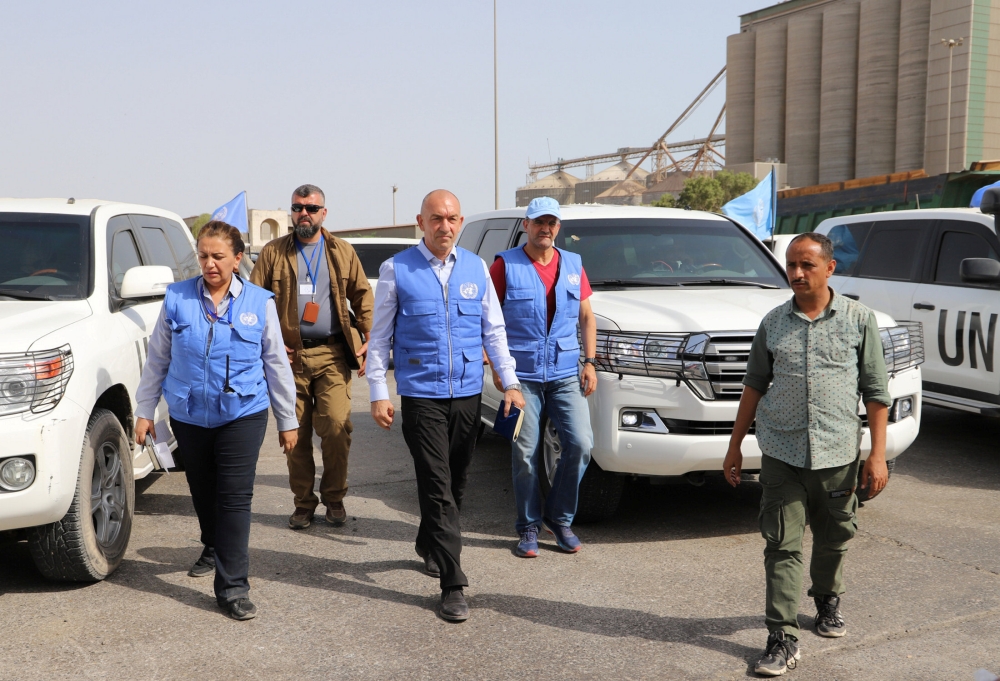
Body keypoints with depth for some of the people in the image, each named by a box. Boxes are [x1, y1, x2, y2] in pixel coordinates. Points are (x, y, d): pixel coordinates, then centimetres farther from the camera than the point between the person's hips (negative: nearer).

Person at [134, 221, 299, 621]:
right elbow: (157, 359, 8)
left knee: (235, 497, -8)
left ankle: (233, 587, -4)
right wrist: (144, 410, 6)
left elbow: (276, 363, 6)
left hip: (242, 413, -2)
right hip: (189, 416, 2)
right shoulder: (177, 299, 1)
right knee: (203, 492, 16)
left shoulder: (259, 303, -1)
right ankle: (214, 550, 43)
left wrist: (287, 419, 7)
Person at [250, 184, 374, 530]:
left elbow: (362, 296, 10)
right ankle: (304, 503, 17)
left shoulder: (342, 251, 11)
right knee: (296, 434, 4)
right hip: (290, 355, 1)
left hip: (333, 354, 0)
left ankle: (334, 498, 8)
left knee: (336, 426, -10)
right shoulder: (272, 252, 8)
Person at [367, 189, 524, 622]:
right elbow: (379, 337, 0)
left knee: (456, 484, 15)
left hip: (468, 393, 4)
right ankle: (452, 586, -2)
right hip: (422, 396, -4)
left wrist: (510, 381, 4)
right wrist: (378, 393, -6)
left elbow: (494, 330, 11)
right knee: (438, 488, -6)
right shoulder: (397, 270, -2)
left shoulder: (476, 268, 7)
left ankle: (430, 546, 40)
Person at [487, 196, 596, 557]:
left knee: (580, 444, -6)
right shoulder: (506, 264, 0)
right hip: (522, 375, -3)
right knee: (526, 454, 0)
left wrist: (590, 361, 6)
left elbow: (587, 317, 16)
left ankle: (560, 517, 14)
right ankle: (529, 527, 15)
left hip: (566, 374, 3)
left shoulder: (573, 264, 12)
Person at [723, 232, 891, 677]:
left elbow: (876, 391, 1)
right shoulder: (773, 323, 5)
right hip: (781, 455, 1)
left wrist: (878, 455, -4)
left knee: (834, 539, 15)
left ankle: (827, 601, 42)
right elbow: (754, 386, 12)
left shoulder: (859, 320, 0)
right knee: (782, 546, -2)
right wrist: (735, 447, 12)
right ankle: (783, 639, 3)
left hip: (838, 454, 0)